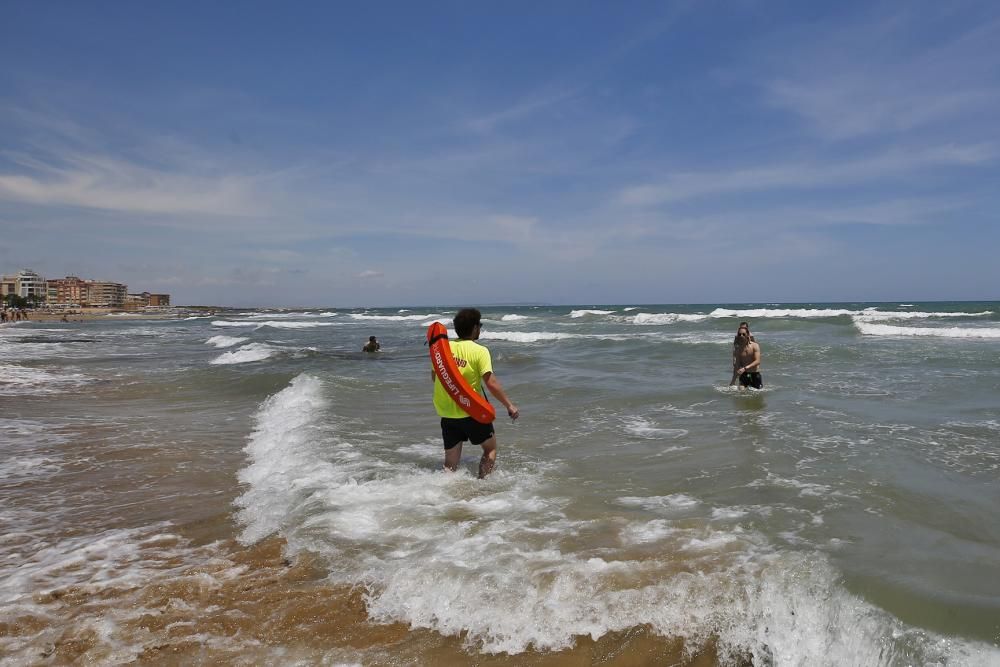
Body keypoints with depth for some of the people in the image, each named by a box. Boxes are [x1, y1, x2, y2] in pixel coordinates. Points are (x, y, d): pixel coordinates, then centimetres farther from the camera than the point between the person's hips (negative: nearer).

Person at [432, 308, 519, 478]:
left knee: (451, 463, 14)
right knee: (490, 450, 17)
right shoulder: (480, 351, -13)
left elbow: (434, 376, 13)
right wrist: (510, 405, -11)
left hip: (446, 413, 5)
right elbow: (491, 383, -19)